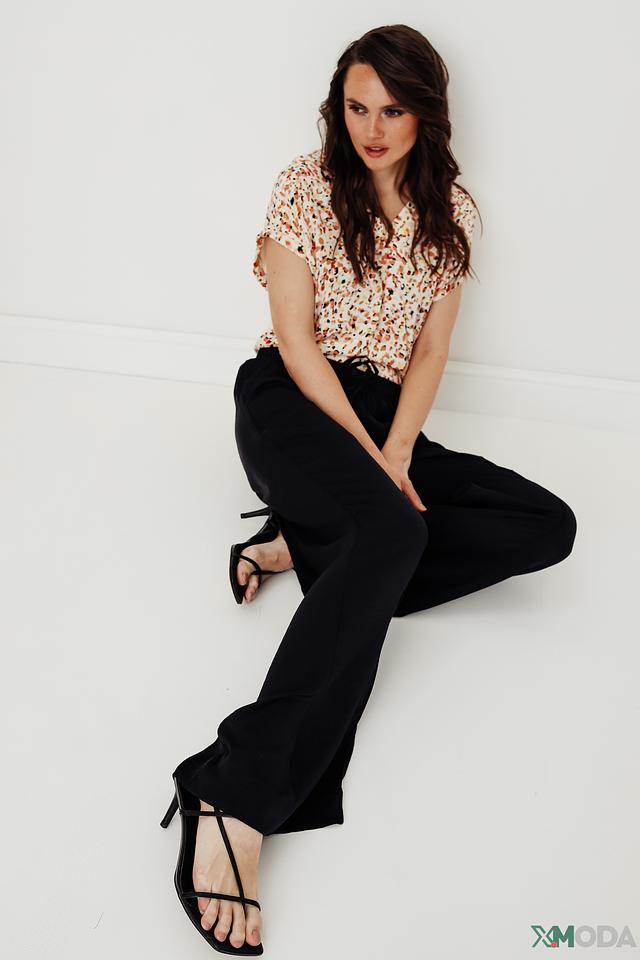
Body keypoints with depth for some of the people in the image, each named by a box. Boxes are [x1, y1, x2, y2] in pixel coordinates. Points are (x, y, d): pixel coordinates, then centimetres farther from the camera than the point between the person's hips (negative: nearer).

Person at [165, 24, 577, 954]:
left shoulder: (448, 209, 10)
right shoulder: (306, 186, -3)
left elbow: (431, 346, 6)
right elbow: (298, 338, -8)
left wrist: (397, 454, -11)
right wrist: (370, 460, -15)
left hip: (387, 415, 6)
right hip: (291, 401, -5)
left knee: (548, 527, -14)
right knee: (394, 530, -38)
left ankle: (309, 544, -20)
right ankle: (238, 799, -48)